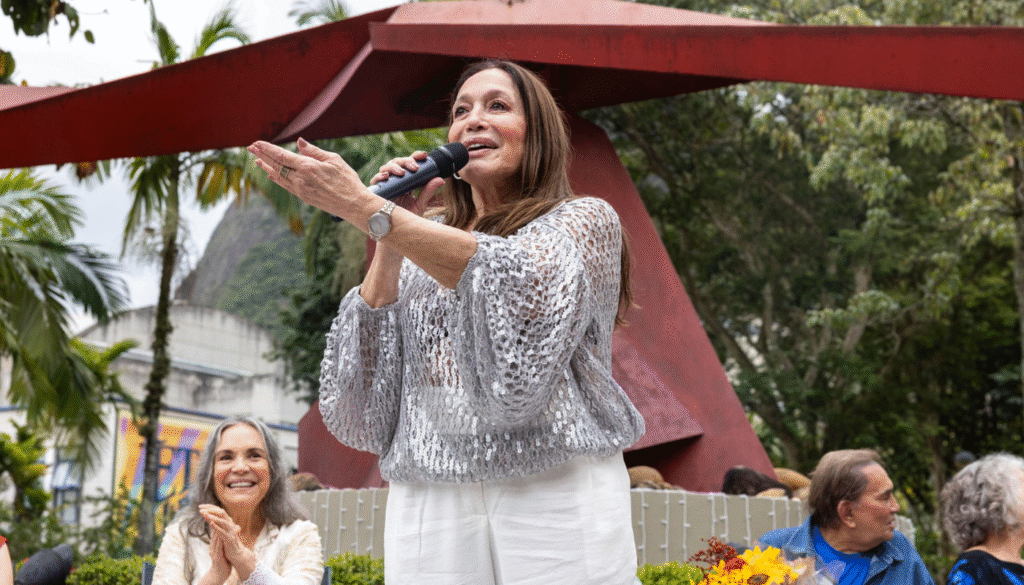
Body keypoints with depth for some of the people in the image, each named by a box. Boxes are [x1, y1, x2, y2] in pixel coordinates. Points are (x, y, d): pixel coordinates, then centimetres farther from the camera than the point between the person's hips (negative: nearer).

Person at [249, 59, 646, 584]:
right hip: (428, 503, 3)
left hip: (558, 491, -2)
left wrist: (365, 209, -18)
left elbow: (526, 291, -18)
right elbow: (363, 407, 5)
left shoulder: (586, 220, 6)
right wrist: (389, 244, -2)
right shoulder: (418, 246, 14)